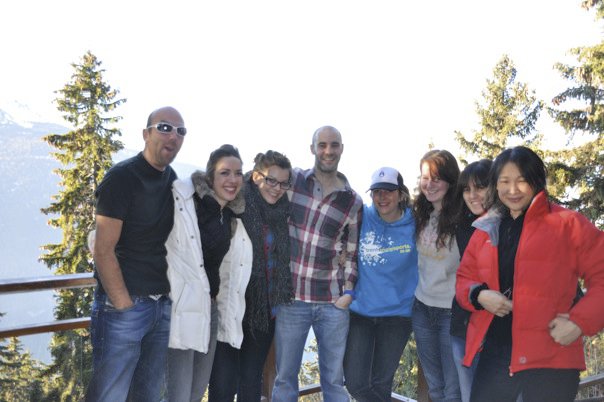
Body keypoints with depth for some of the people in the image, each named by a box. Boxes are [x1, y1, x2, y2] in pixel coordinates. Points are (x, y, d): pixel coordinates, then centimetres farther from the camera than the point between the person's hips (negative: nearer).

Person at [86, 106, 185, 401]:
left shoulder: (173, 181, 9)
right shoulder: (122, 177, -11)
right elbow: (103, 250, -14)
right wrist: (124, 305, -15)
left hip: (163, 307, 7)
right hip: (123, 306, -6)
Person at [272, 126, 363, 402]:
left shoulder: (353, 201, 5)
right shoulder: (292, 180, 1)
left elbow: (353, 251, 11)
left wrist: (349, 291, 1)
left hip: (333, 302, 1)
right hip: (292, 298, -1)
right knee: (285, 378, 8)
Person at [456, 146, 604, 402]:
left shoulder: (568, 224, -1)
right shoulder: (485, 230, 12)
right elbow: (464, 278, 16)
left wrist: (580, 321, -15)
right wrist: (479, 296, -5)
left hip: (550, 361, -4)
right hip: (493, 355, 4)